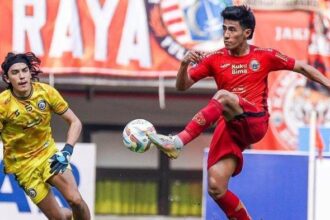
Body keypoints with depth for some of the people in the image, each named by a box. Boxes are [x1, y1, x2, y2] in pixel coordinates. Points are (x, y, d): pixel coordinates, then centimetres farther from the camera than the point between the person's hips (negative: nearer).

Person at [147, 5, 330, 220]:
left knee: (223, 96, -33)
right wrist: (185, 64, -15)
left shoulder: (264, 56, 6)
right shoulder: (215, 59, 8)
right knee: (215, 188, -14)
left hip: (255, 122, -3)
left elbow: (302, 67, 15)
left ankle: (178, 141, -42)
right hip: (229, 128, 3)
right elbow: (182, 85, 6)